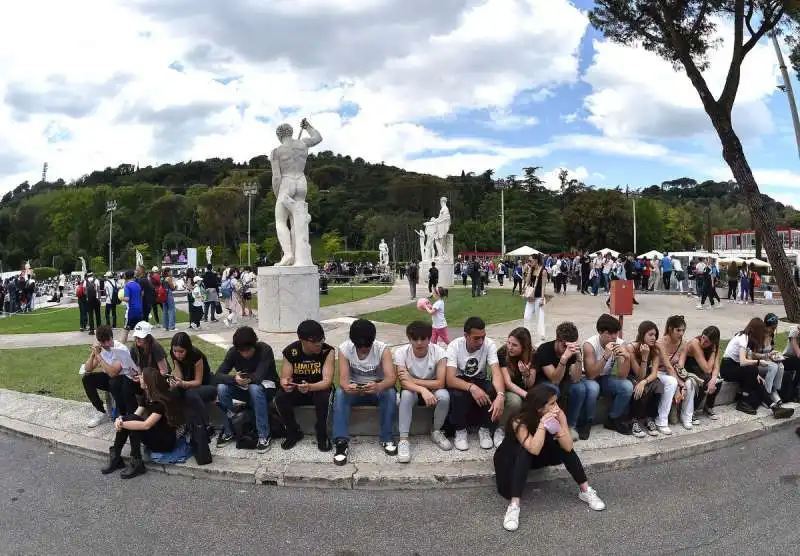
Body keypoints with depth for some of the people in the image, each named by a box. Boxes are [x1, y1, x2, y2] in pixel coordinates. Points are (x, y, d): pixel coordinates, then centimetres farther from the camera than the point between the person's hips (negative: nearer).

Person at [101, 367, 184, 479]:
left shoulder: (162, 401, -23)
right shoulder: (147, 396, 4)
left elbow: (146, 425, -31)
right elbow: (135, 415, -2)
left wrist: (122, 424, -26)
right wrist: (120, 419, -22)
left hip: (166, 442, -8)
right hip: (154, 437, 8)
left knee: (131, 420, -23)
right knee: (127, 419, -12)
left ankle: (137, 464, -17)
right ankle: (115, 458, -4)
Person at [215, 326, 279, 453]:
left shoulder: (265, 350, -23)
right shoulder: (233, 352, -11)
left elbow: (258, 377, -32)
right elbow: (217, 376, -19)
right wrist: (234, 379, -38)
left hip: (265, 387, -4)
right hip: (245, 389, 4)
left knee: (255, 388, -39)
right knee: (222, 388, -24)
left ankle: (264, 436, -29)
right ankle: (228, 431, -8)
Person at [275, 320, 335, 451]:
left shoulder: (328, 351, -20)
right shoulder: (290, 351, -14)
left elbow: (327, 381, -26)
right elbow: (284, 378, -12)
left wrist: (310, 387, -47)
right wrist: (286, 384, -38)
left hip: (319, 389, -2)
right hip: (297, 390, 2)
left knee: (324, 397, -36)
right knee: (280, 398, -27)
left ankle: (322, 435, -10)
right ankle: (294, 433, -2)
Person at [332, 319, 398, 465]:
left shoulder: (382, 349, -20)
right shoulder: (344, 349, -18)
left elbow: (391, 377, -30)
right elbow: (343, 378, -25)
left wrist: (379, 386, -53)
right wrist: (347, 387, -50)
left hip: (377, 388, -1)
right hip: (354, 389, 1)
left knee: (390, 393, -33)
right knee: (340, 393, -32)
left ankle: (387, 438, -18)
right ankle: (341, 442, -31)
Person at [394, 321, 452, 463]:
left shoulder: (439, 352, -21)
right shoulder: (401, 352, -21)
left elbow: (440, 383, -25)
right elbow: (404, 383, -28)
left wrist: (413, 380, -29)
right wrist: (423, 390, -46)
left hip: (433, 389, 1)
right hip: (412, 390, 0)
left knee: (444, 396, -31)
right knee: (406, 394, -34)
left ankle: (436, 432, -5)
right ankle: (404, 440, -25)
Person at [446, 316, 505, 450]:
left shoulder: (489, 345, -18)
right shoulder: (454, 346, -23)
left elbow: (496, 372, -30)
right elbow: (450, 379, -31)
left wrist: (500, 395, -50)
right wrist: (471, 387, -49)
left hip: (480, 382, 2)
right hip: (460, 383, -2)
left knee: (492, 391, -32)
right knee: (457, 395, -36)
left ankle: (485, 429, -7)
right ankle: (460, 431, -9)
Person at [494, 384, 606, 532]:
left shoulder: (558, 415, -21)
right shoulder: (519, 422, -34)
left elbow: (568, 447, -28)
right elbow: (534, 449, -46)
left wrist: (556, 424, -40)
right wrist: (542, 423, -47)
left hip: (537, 457, 4)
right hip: (511, 459, -4)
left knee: (563, 446, -21)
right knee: (525, 452, -36)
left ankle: (585, 490, -8)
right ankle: (514, 505, -38)